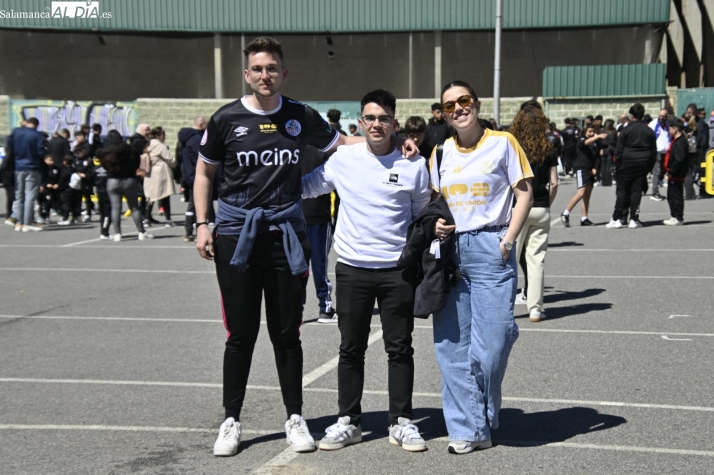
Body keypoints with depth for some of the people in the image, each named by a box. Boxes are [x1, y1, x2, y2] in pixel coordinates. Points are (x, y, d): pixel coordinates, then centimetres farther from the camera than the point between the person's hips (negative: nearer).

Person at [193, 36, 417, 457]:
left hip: (287, 233, 1)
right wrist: (202, 224, 0)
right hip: (237, 234, -1)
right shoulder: (227, 119, 1)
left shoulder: (301, 117, 5)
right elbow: (204, 173, 9)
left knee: (287, 334, 7)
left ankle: (295, 418, 20)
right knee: (240, 334, 4)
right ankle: (231, 422, 18)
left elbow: (340, 142, 17)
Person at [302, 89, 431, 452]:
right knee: (351, 348, 9)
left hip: (398, 269, -1)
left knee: (399, 348, 6)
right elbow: (304, 187, 14)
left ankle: (401, 422, 18)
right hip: (352, 268, 1)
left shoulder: (413, 164, 0)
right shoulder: (343, 159, 1)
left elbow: (423, 215, 9)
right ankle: (348, 421, 21)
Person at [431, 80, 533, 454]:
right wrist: (435, 224, -1)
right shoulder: (441, 153, 12)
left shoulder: (502, 143, -1)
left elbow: (524, 193, -2)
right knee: (451, 344, 3)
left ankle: (483, 420, 19)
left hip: (490, 248, -4)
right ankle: (468, 428, 13)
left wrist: (507, 241, -11)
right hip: (450, 250, 5)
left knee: (490, 345, -5)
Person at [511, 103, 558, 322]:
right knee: (537, 259, 7)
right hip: (541, 210, 2)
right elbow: (554, 183, 0)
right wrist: (547, 204, 13)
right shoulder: (548, 149, 1)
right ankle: (535, 308, 10)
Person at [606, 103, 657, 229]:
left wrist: (617, 166, 0)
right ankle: (633, 220, 3)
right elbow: (654, 152, 11)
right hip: (642, 165, 3)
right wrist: (649, 167, 15)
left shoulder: (626, 130, -6)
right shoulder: (650, 131, 8)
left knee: (622, 192, 2)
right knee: (636, 192, 5)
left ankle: (616, 219, 0)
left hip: (627, 164, -3)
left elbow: (619, 150, -7)